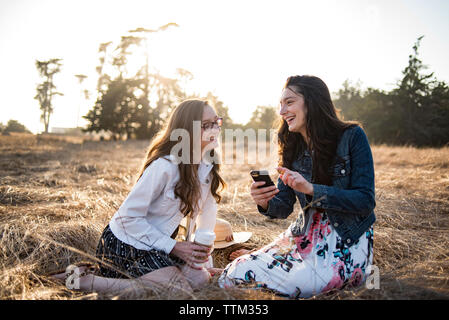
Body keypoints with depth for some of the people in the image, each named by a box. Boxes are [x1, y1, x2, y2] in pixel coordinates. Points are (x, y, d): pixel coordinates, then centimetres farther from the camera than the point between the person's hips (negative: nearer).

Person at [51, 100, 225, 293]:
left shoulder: (208, 165, -2)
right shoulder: (164, 167, -25)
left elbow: (207, 208, 6)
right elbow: (129, 217, -21)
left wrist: (203, 252, 4)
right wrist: (173, 247, -21)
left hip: (158, 241, 8)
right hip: (125, 242, -8)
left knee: (200, 279, -8)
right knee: (180, 289, -22)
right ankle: (85, 281, -10)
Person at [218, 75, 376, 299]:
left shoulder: (352, 137, -10)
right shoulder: (293, 147, 4)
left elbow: (366, 200, -15)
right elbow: (283, 207, 4)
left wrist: (311, 189, -27)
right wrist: (265, 203, -20)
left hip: (348, 240, -3)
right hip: (305, 235, 4)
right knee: (236, 273, -14)